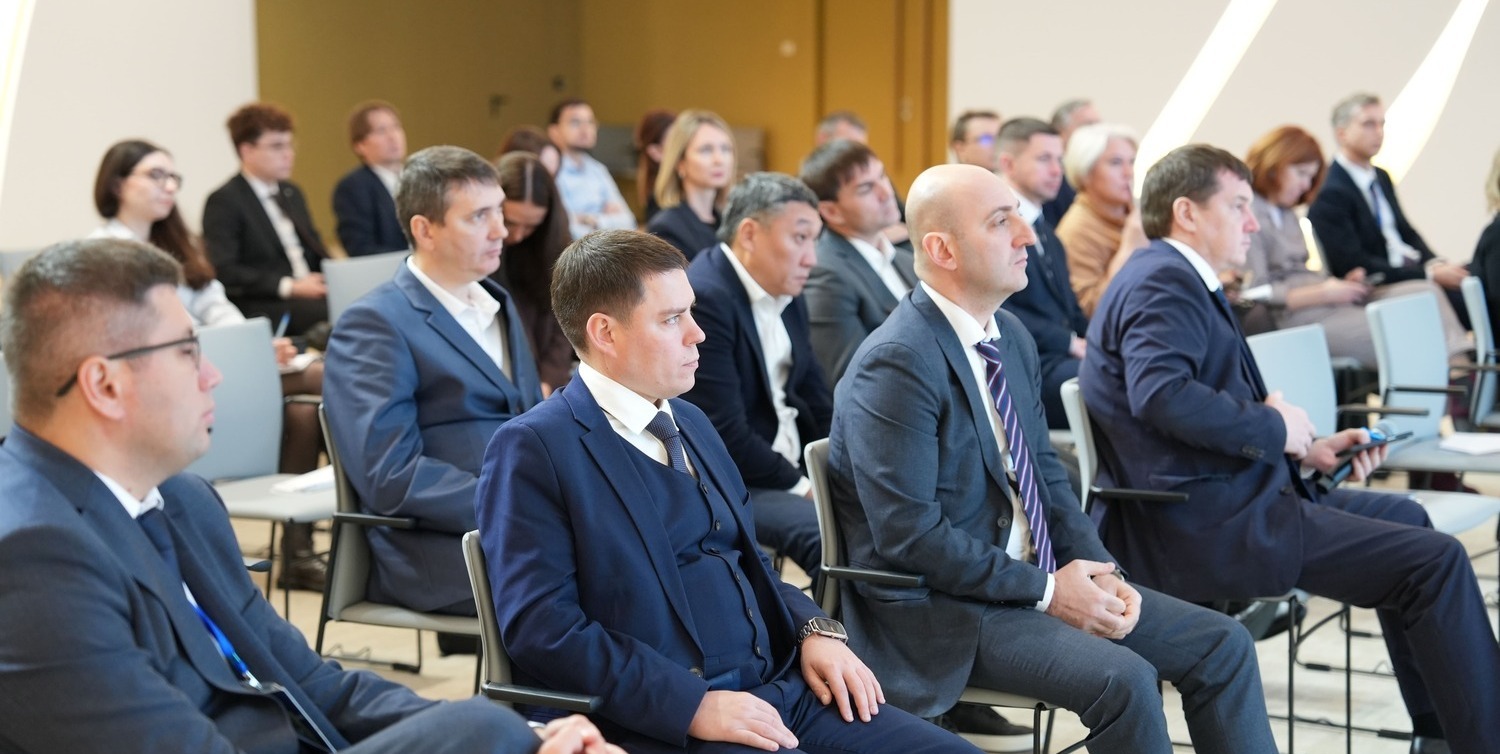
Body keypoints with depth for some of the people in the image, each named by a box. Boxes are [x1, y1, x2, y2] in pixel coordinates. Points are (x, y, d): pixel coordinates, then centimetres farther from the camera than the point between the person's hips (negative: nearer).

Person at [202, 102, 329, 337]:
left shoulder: (291, 193, 23)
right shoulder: (223, 201, -1)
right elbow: (223, 271, -11)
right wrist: (289, 286, -17)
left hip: (310, 295, 8)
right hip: (259, 307, -8)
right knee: (328, 312, -36)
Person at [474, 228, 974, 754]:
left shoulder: (689, 422, 17)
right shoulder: (534, 449, -7)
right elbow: (541, 627, -15)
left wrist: (814, 628, 5)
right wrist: (693, 706, -20)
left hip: (780, 686, 7)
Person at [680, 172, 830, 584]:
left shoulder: (788, 299, 10)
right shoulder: (702, 299, -19)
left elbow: (818, 407, 13)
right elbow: (725, 438, -22)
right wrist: (804, 487, -15)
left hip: (793, 469, 9)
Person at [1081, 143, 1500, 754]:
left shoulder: (1175, 279, 20)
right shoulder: (1164, 281, -13)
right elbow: (1161, 394, -30)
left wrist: (1305, 451, 8)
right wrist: (1274, 427, -18)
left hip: (1210, 504, 12)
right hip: (1201, 525, -12)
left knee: (1402, 516, 23)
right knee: (1436, 559, -12)